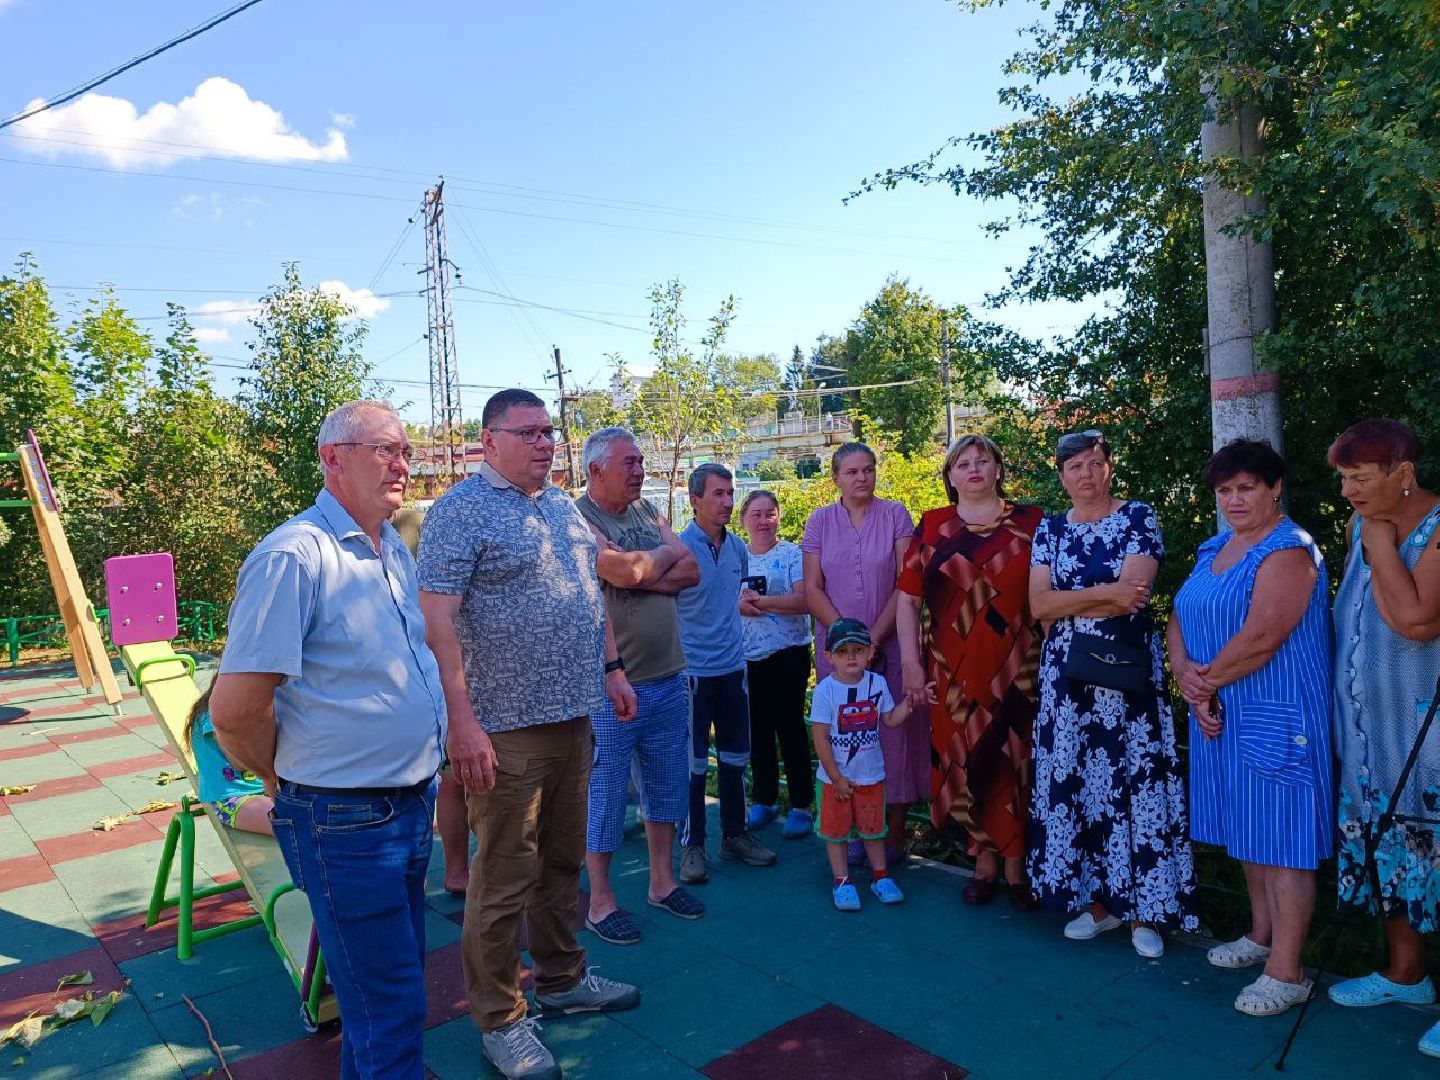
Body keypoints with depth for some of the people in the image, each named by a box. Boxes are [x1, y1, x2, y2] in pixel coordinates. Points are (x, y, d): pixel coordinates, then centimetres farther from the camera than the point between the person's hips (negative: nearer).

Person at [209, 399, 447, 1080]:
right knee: (387, 1007, 5)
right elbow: (235, 710, -21)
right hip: (346, 821, -8)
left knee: (397, 976, 23)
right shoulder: (295, 556, -20)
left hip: (415, 803, 8)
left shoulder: (395, 551, 7)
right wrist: (290, 783, -4)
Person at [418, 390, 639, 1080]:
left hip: (573, 715, 7)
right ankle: (499, 1020, 21)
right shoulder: (460, 511, -10)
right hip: (505, 728, -7)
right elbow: (437, 618, -17)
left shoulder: (564, 507, 13)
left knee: (563, 860, 19)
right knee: (505, 878, 4)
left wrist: (611, 668, 18)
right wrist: (461, 720, -22)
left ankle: (562, 979, 36)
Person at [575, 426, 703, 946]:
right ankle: (600, 902, 21)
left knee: (669, 787, 17)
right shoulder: (578, 519, -12)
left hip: (669, 678, 7)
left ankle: (662, 882, 33)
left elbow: (690, 570, 2)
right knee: (606, 794, 6)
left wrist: (642, 573, -14)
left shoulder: (646, 512, 11)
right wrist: (667, 554, -6)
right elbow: (625, 573, -26)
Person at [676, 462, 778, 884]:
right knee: (694, 762, 2)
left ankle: (734, 835, 28)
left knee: (735, 756, 14)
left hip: (732, 667, 6)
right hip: (693, 670, -6)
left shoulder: (737, 547, 6)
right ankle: (692, 845, 15)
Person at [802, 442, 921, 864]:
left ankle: (896, 830, 13)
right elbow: (812, 587, 1)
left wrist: (875, 636, -12)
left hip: (890, 642, -1)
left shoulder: (895, 514, 0)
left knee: (895, 732, 1)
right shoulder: (820, 521, 5)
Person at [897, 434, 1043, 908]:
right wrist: (910, 662, -3)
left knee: (1016, 761, 3)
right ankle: (984, 861, 23)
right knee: (964, 762, 6)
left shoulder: (1030, 523, 5)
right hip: (954, 670, 1)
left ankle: (1016, 864, 20)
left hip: (1017, 668, -1)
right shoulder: (932, 527, 6)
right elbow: (908, 598, 4)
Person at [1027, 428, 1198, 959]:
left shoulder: (1138, 517, -1)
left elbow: (1131, 596, -14)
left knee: (1135, 781, -1)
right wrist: (1104, 592, -13)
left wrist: (1066, 602, -7)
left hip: (1127, 670, -3)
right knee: (1073, 781, 6)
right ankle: (1098, 900, 20)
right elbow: (1038, 605, -3)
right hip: (1067, 674, 4)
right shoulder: (1050, 529, 9)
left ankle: (1144, 909, 13)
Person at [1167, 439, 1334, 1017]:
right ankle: (1261, 935, 34)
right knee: (1249, 830, 19)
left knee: (1282, 839, -1)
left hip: (1277, 719, -8)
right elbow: (1180, 620, 9)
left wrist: (1207, 679, -11)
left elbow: (1261, 637, -24)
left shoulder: (1289, 551, -14)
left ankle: (1285, 973, 8)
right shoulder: (1214, 548, 12)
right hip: (1221, 714, 8)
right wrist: (1186, 674, -9)